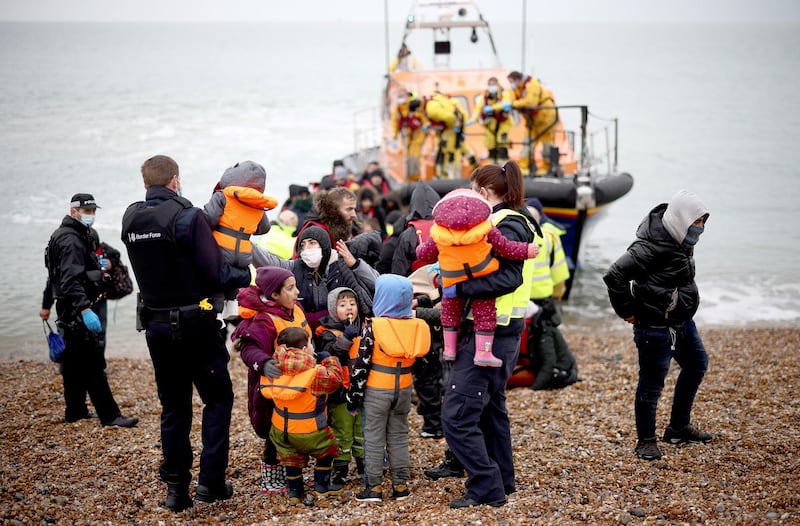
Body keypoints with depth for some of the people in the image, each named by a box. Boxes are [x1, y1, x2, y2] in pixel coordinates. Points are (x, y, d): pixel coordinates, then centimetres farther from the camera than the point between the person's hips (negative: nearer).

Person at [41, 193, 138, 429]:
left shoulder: (80, 236, 17)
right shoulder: (71, 240, -16)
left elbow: (56, 273, 26)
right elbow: (70, 280, -29)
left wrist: (47, 305, 32)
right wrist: (85, 310, -38)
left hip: (71, 311, 11)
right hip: (77, 311, -11)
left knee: (75, 362, 15)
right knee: (93, 363, -11)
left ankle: (75, 411, 24)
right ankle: (109, 416, -11)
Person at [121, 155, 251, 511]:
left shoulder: (130, 220, 2)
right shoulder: (187, 216, -17)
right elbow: (215, 273, -19)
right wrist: (248, 276, -1)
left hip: (156, 325, 5)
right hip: (195, 324, -5)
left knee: (173, 406, 14)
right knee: (218, 399, 9)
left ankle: (176, 488, 15)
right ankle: (211, 480, 3)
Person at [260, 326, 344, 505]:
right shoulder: (316, 373, -24)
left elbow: (266, 390, 2)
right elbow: (335, 378, -10)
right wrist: (329, 359, 5)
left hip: (281, 429, 4)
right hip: (310, 432, -4)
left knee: (291, 457, 26)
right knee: (326, 450, 22)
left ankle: (294, 492, 27)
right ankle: (321, 487, 26)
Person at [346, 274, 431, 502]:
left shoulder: (373, 326, -14)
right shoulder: (416, 326, -3)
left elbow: (361, 364, -12)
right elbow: (419, 356, 7)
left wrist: (354, 394, -5)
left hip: (376, 390, -4)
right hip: (403, 389, 4)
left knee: (374, 438, 5)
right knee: (399, 437, 14)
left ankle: (374, 487, 7)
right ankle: (400, 486, 16)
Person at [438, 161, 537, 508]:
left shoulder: (508, 225, -15)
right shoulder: (501, 222, 16)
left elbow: (508, 279, -27)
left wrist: (460, 288, -26)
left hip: (489, 335, -11)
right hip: (496, 332, 11)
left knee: (457, 415, -10)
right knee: (490, 408, 21)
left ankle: (486, 489, -4)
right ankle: (502, 481, 33)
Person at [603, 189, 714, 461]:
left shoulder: (680, 240, 4)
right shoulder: (652, 246, -25)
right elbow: (615, 275, -28)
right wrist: (627, 311, -19)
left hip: (682, 321, 10)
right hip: (656, 327, -10)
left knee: (697, 365, 21)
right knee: (652, 382, 1)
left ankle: (678, 428, 35)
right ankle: (646, 441, 16)